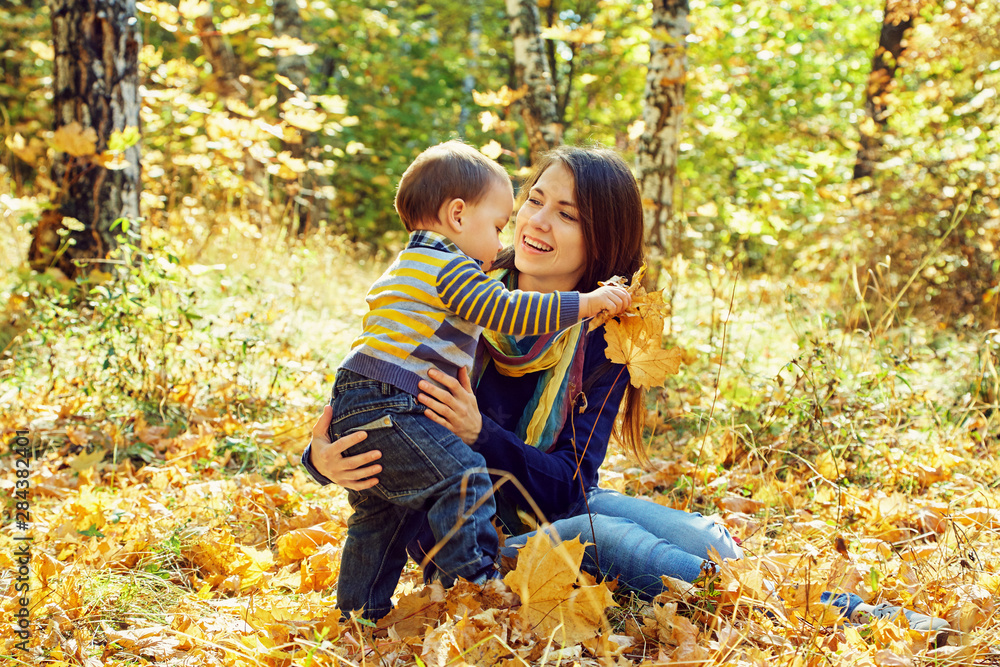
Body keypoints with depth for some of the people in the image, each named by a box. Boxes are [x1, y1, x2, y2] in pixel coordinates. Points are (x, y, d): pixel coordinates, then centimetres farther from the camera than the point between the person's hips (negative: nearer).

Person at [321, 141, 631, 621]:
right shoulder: (451, 269, -10)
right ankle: (473, 584, -15)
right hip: (387, 407, -11)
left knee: (380, 517, 20)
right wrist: (586, 303, -14)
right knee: (463, 480, -15)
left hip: (354, 413, 11)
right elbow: (510, 313, -17)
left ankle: (359, 615, 29)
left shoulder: (410, 266, 25)